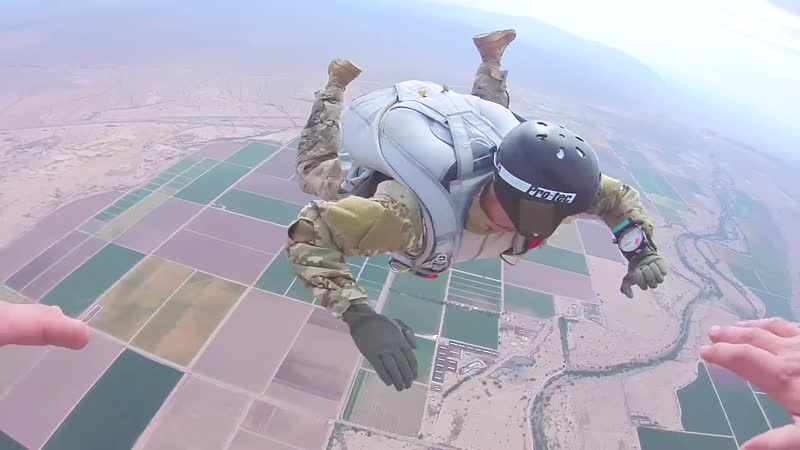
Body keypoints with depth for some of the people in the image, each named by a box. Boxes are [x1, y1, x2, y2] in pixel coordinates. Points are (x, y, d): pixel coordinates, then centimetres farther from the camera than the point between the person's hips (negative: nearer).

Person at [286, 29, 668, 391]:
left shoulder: (532, 189, -34)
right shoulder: (417, 213, -51)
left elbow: (614, 193, -15)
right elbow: (308, 234, -50)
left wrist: (642, 251, -29)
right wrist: (359, 317, -60)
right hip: (373, 179, -2)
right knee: (315, 169, 30)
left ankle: (491, 60, 45)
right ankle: (337, 84, 39)